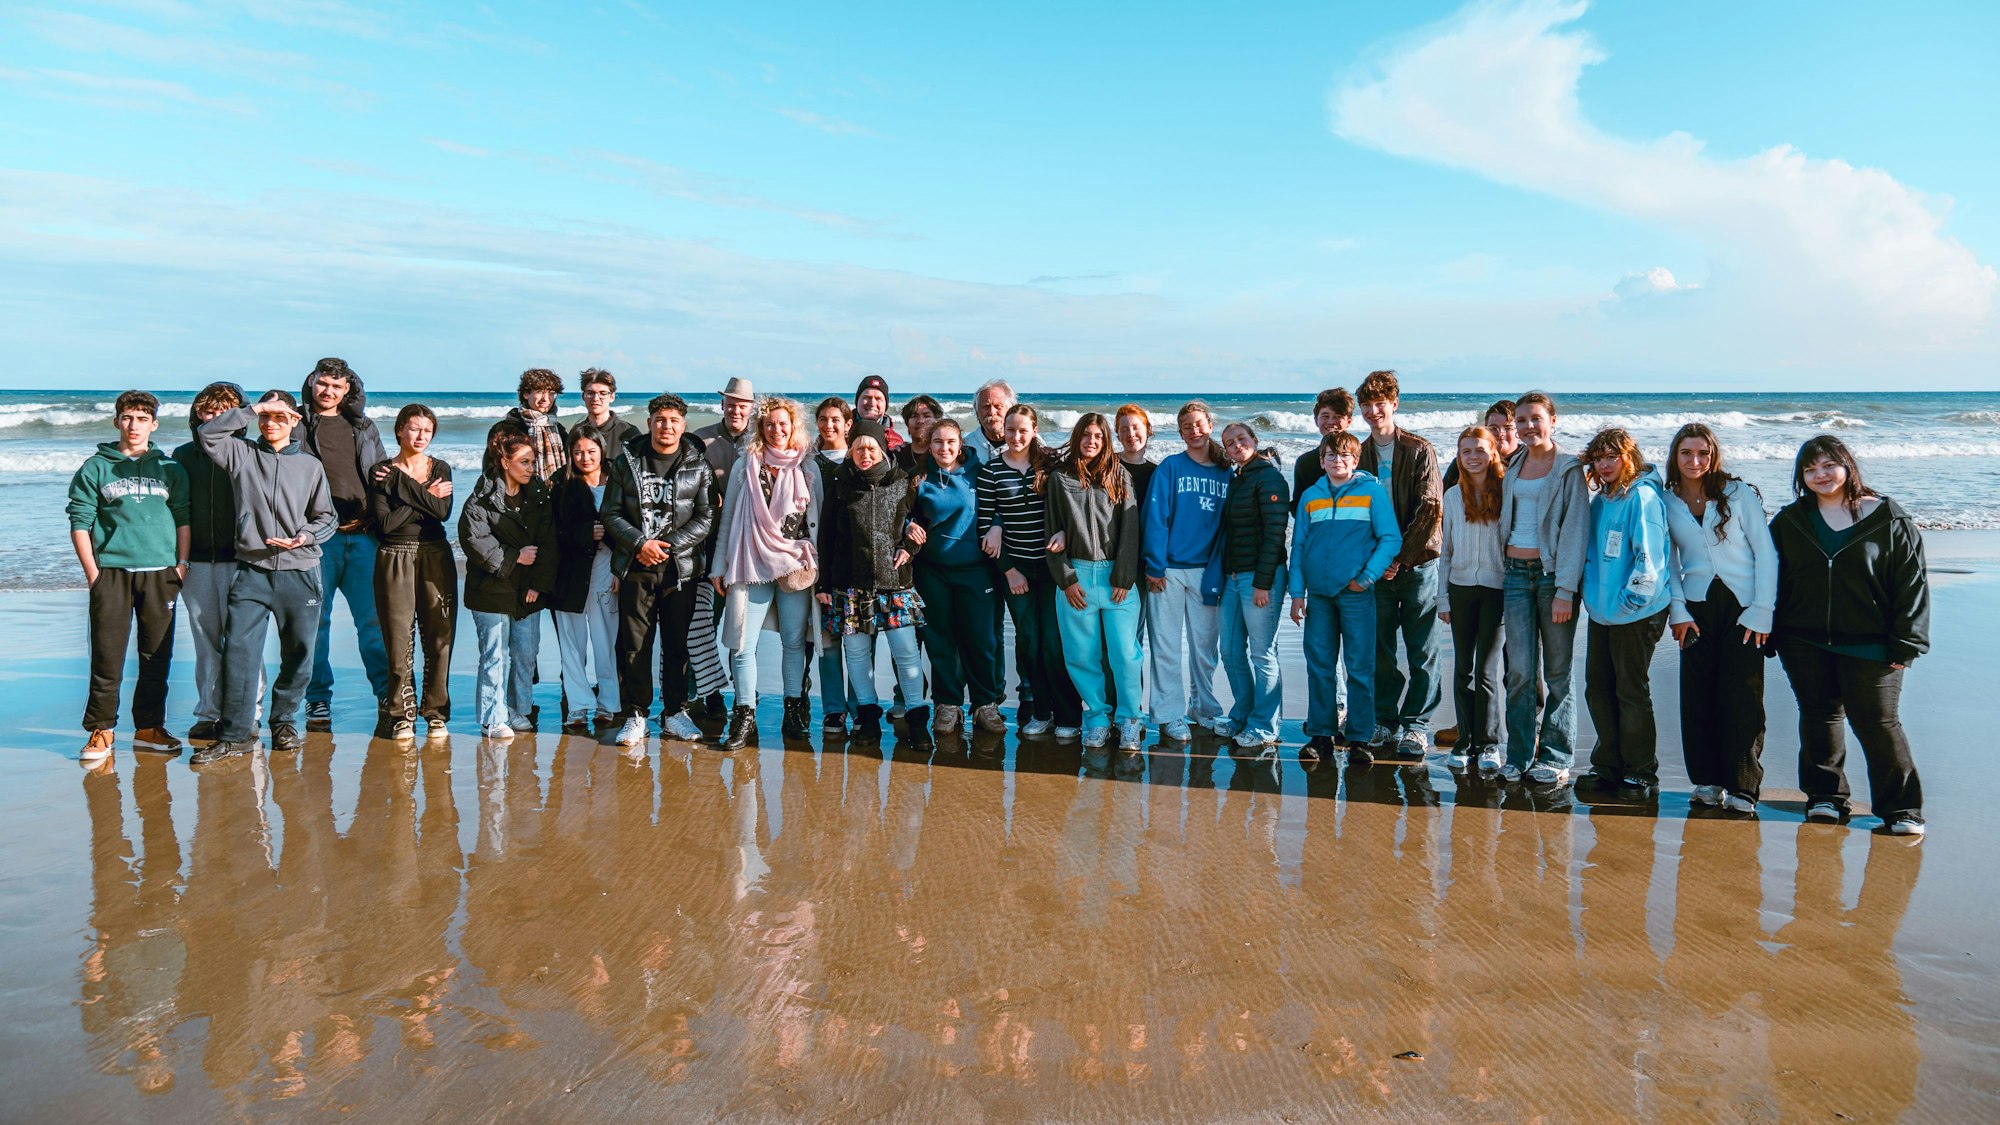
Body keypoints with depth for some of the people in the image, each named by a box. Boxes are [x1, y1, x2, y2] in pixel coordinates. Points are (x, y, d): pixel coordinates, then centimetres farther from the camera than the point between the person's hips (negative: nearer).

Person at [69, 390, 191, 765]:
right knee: (107, 656, -2)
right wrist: (91, 571, -4)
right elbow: (80, 522, 2)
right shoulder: (95, 468, 6)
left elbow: (184, 519, 9)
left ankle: (149, 727, 14)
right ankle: (100, 730, 6)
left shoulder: (170, 469, 11)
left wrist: (182, 563, 0)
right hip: (111, 570, -2)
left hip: (160, 572, 2)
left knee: (156, 655, 5)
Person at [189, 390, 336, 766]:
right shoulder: (241, 454, 9)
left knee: (299, 653, 6)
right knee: (239, 650, -8)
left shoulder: (310, 466, 10)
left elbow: (326, 517, 11)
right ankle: (236, 734, -3)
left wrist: (303, 537, -8)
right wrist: (252, 409, -6)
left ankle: (284, 722, 23)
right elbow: (207, 434, -6)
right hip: (251, 571, -1)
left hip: (299, 572, 1)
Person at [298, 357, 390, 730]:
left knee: (373, 616, 1)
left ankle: (386, 693, 9)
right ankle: (318, 700, 11)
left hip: (363, 534, 2)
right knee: (316, 619, 2)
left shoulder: (364, 427, 16)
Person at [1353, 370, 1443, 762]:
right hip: (1376, 567, 4)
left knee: (1422, 652, 1)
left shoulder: (1419, 450, -4)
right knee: (1380, 650, 7)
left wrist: (1401, 557, -12)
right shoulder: (1359, 455, 9)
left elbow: (1429, 509, -9)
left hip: (1417, 564, -4)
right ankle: (1386, 722, 18)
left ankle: (1416, 726, 9)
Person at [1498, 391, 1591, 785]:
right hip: (1516, 574, 4)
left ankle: (1555, 758, 9)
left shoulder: (1569, 469, -2)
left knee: (1557, 670, 2)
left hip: (1553, 574, -4)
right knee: (1520, 669, -1)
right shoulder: (1513, 464, 14)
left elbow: (1575, 530, -8)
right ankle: (1519, 756, 7)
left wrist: (1565, 590, -14)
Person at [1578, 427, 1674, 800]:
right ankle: (1608, 765, 26)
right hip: (1602, 612, 8)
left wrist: (1629, 601, -18)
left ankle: (1641, 774, 12)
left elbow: (1649, 556, -19)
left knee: (1632, 692, 0)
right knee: (1598, 689, 13)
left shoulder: (1643, 496, -14)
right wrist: (1593, 594, 16)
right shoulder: (1600, 499, 11)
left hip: (1635, 615, -8)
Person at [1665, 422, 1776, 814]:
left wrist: (1761, 612, -8)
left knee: (1741, 697, -6)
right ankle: (1707, 780, 14)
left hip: (1742, 605, -3)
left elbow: (1766, 552, -2)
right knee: (1698, 695, 2)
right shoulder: (1666, 502, 6)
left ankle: (1743, 788, 1)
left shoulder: (1738, 493, -2)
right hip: (1696, 607, 3)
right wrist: (1677, 611, -1)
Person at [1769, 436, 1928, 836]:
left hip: (1869, 646, -3)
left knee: (1877, 723, -1)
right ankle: (1826, 795, 24)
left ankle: (1901, 808, 10)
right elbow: (1773, 581, 11)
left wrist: (1906, 644, -6)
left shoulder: (1889, 520, -2)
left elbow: (1912, 584, -2)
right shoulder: (1789, 521, 7)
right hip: (1805, 643, 3)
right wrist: (1770, 633, 6)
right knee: (1819, 716, 10)